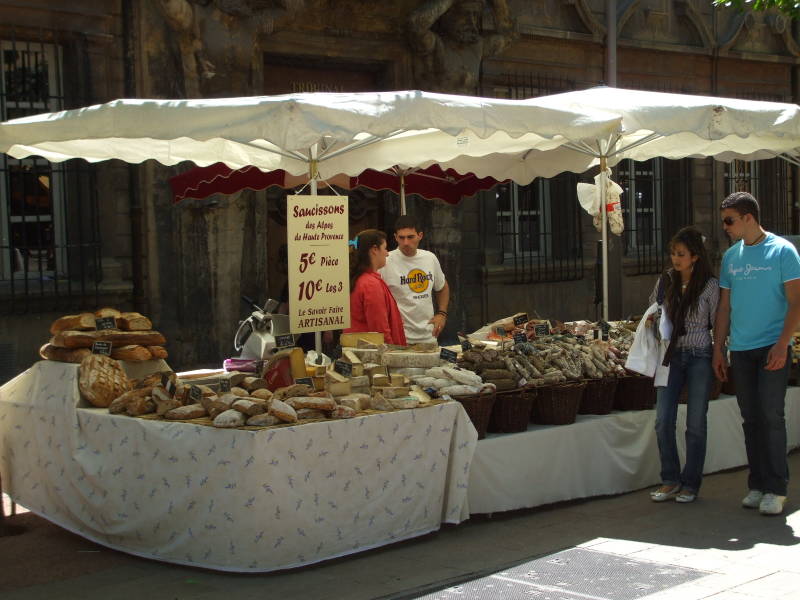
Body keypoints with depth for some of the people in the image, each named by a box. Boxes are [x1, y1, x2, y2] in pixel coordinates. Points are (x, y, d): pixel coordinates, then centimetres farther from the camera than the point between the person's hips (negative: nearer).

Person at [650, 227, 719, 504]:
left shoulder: (709, 285, -5)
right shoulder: (665, 281, 5)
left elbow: (718, 324, -2)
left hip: (699, 357, -3)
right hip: (671, 355, 3)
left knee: (695, 424, 3)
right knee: (663, 421, -1)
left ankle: (691, 484, 15)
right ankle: (670, 480, 13)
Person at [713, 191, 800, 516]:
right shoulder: (731, 257, 12)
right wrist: (718, 349, 11)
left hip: (772, 347, -5)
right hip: (740, 349, 5)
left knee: (771, 415, -8)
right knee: (751, 419, 7)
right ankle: (757, 485, 14)